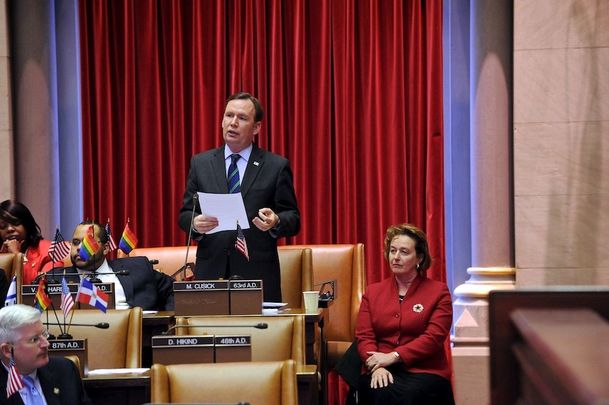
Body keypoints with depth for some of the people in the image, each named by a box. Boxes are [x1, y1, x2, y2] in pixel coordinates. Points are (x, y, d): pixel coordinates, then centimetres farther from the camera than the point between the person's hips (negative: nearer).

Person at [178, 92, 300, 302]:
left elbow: (293, 221, 3)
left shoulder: (277, 166, 4)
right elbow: (185, 214, 11)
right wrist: (195, 223, -12)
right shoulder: (200, 163, 11)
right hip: (211, 271, 2)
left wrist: (275, 222, -18)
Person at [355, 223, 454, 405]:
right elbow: (364, 336, 8)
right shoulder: (372, 292, 19)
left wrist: (393, 356, -14)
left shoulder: (438, 292, 9)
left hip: (424, 371, -1)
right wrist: (376, 366, -13)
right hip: (383, 373, 2)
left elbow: (434, 337, -4)